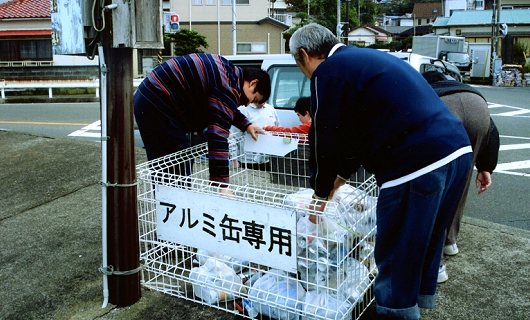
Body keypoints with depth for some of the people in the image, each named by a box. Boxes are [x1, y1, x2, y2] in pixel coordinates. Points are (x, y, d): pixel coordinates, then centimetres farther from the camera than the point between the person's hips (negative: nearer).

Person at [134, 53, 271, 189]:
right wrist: (222, 184, -31)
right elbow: (218, 136, -30)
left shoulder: (228, 71, 11)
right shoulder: (229, 85, -21)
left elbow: (225, 108, 30)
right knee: (178, 170, -7)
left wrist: (245, 125, 17)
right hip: (156, 107, -11)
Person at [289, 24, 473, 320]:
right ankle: (421, 294, 46)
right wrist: (337, 179, 32)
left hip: (418, 163, -10)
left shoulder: (329, 71, -4)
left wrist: (320, 196, 15)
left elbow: (326, 140, 0)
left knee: (396, 251, 8)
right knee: (425, 238, 27)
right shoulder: (366, 58, 24)